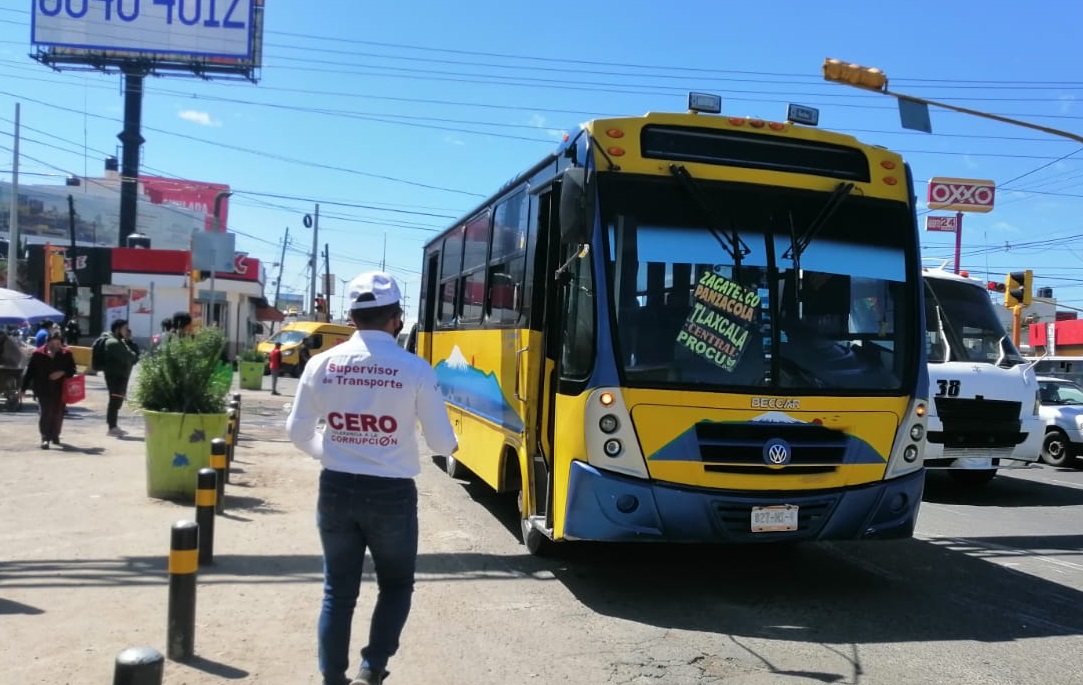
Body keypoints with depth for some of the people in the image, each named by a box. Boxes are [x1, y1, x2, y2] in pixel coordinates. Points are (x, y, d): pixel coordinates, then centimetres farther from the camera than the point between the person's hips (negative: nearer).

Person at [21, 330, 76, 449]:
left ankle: (55, 435, 29)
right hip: (43, 389, -2)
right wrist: (24, 388, 0)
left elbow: (72, 370, 7)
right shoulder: (38, 354, -3)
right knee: (45, 412, -10)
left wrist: (63, 373, -14)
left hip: (60, 389, 2)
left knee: (58, 414, 10)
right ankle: (45, 438, -9)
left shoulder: (66, 354, 1)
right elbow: (30, 372, 0)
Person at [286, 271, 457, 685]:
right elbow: (441, 442, -7)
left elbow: (299, 433, 4)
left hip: (336, 490, 3)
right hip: (392, 494, -2)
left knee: (338, 592, 16)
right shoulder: (414, 369, -13)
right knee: (396, 585, 19)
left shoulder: (322, 364, -5)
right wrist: (450, 445, 17)